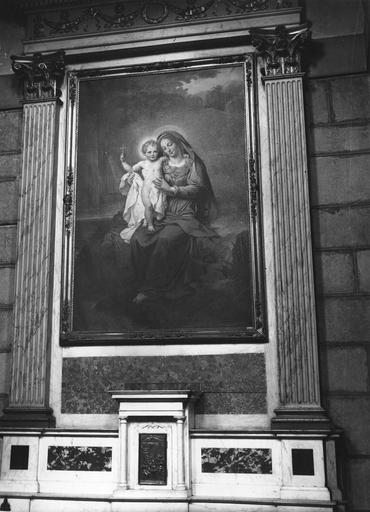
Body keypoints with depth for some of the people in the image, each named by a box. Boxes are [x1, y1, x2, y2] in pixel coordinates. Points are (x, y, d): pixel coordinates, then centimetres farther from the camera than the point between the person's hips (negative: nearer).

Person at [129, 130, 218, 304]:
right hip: (164, 213, 5)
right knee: (137, 238, -23)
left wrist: (171, 189, -15)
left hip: (186, 215, -4)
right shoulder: (163, 165, 17)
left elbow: (197, 188, -7)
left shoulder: (191, 162, 5)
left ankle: (152, 288, -23)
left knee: (165, 239, -34)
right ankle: (143, 284, -16)